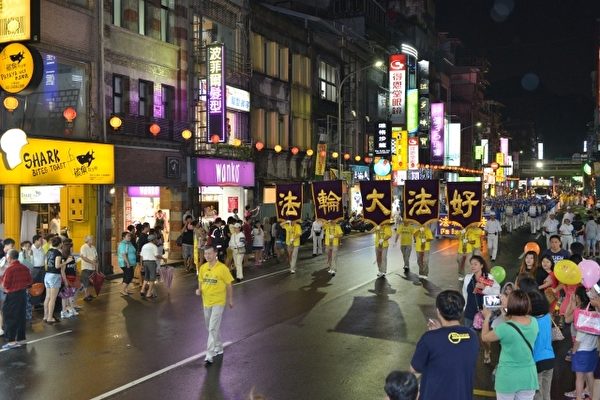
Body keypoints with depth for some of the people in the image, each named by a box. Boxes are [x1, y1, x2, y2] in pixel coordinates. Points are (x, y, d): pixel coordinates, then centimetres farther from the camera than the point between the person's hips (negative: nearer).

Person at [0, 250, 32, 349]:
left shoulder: (10, 269, -17)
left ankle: (11, 340, 0)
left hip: (12, 296, -7)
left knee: (10, 318, 1)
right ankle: (21, 338, 19)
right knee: (21, 317, 13)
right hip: (23, 294, 7)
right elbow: (29, 282, 9)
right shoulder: (25, 268, 3)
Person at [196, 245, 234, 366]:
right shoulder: (202, 267, 2)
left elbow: (229, 285, -5)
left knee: (213, 328, -12)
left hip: (218, 302, -6)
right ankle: (218, 348, 39)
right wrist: (199, 290, -5)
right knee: (210, 328, 19)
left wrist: (230, 300, 1)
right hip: (206, 301, 6)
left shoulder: (222, 268, -14)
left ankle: (209, 356, -10)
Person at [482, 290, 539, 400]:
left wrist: (487, 317, 8)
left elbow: (485, 337, -5)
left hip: (508, 377, -4)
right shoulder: (534, 322, -7)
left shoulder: (505, 328, -22)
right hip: (528, 377, 4)